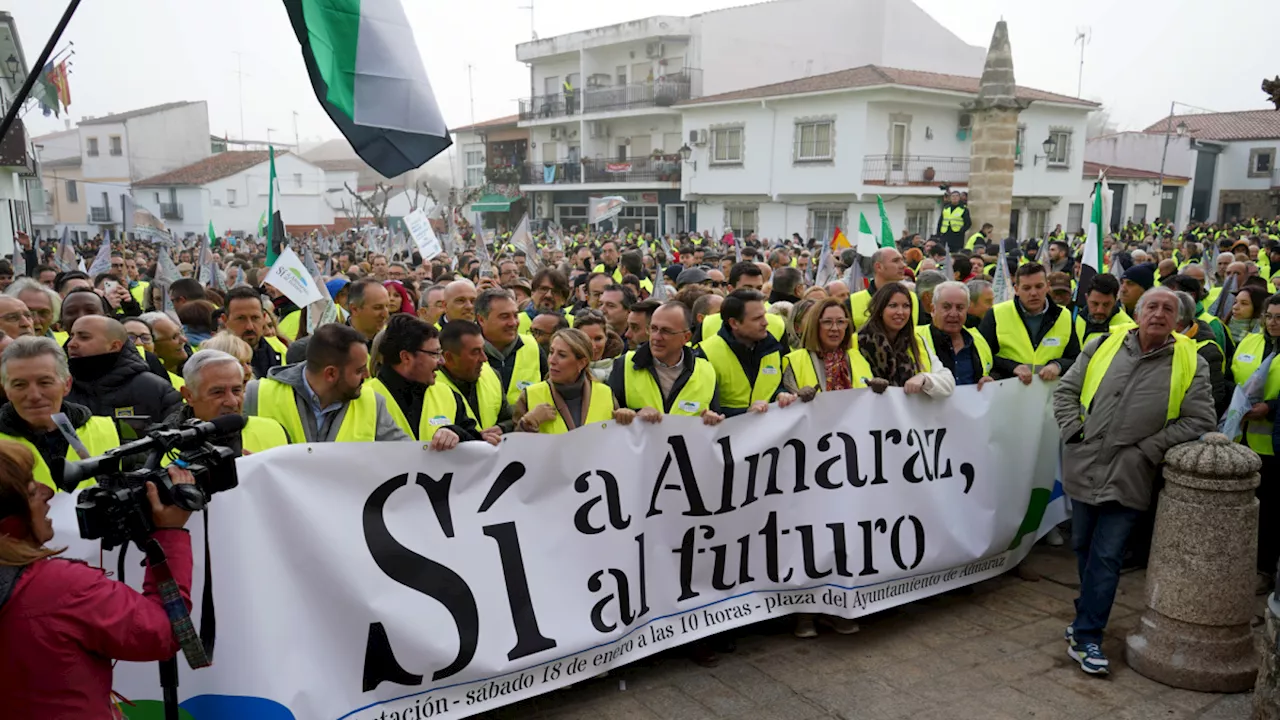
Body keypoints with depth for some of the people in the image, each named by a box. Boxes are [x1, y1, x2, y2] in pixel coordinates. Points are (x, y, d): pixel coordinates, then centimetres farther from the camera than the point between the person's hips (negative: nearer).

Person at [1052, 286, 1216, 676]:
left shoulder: (1191, 362, -1)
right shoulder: (1104, 345, 4)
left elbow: (1199, 420, -3)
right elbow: (1065, 391, 9)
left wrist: (1146, 450, -9)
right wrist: (1075, 432, -3)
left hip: (1128, 478, -2)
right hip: (1084, 468, 2)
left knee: (1106, 557, 0)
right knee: (1084, 548, 15)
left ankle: (1086, 638, 8)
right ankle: (1090, 614, 35)